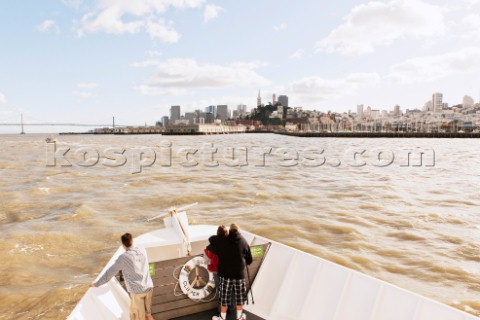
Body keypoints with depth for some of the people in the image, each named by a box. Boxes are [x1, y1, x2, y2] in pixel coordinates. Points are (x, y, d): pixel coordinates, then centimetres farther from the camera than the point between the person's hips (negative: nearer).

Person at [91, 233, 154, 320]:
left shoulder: (123, 257, -11)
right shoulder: (142, 251, 3)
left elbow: (110, 272, -5)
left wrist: (97, 284, 8)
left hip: (137, 291, -5)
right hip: (149, 287, 5)